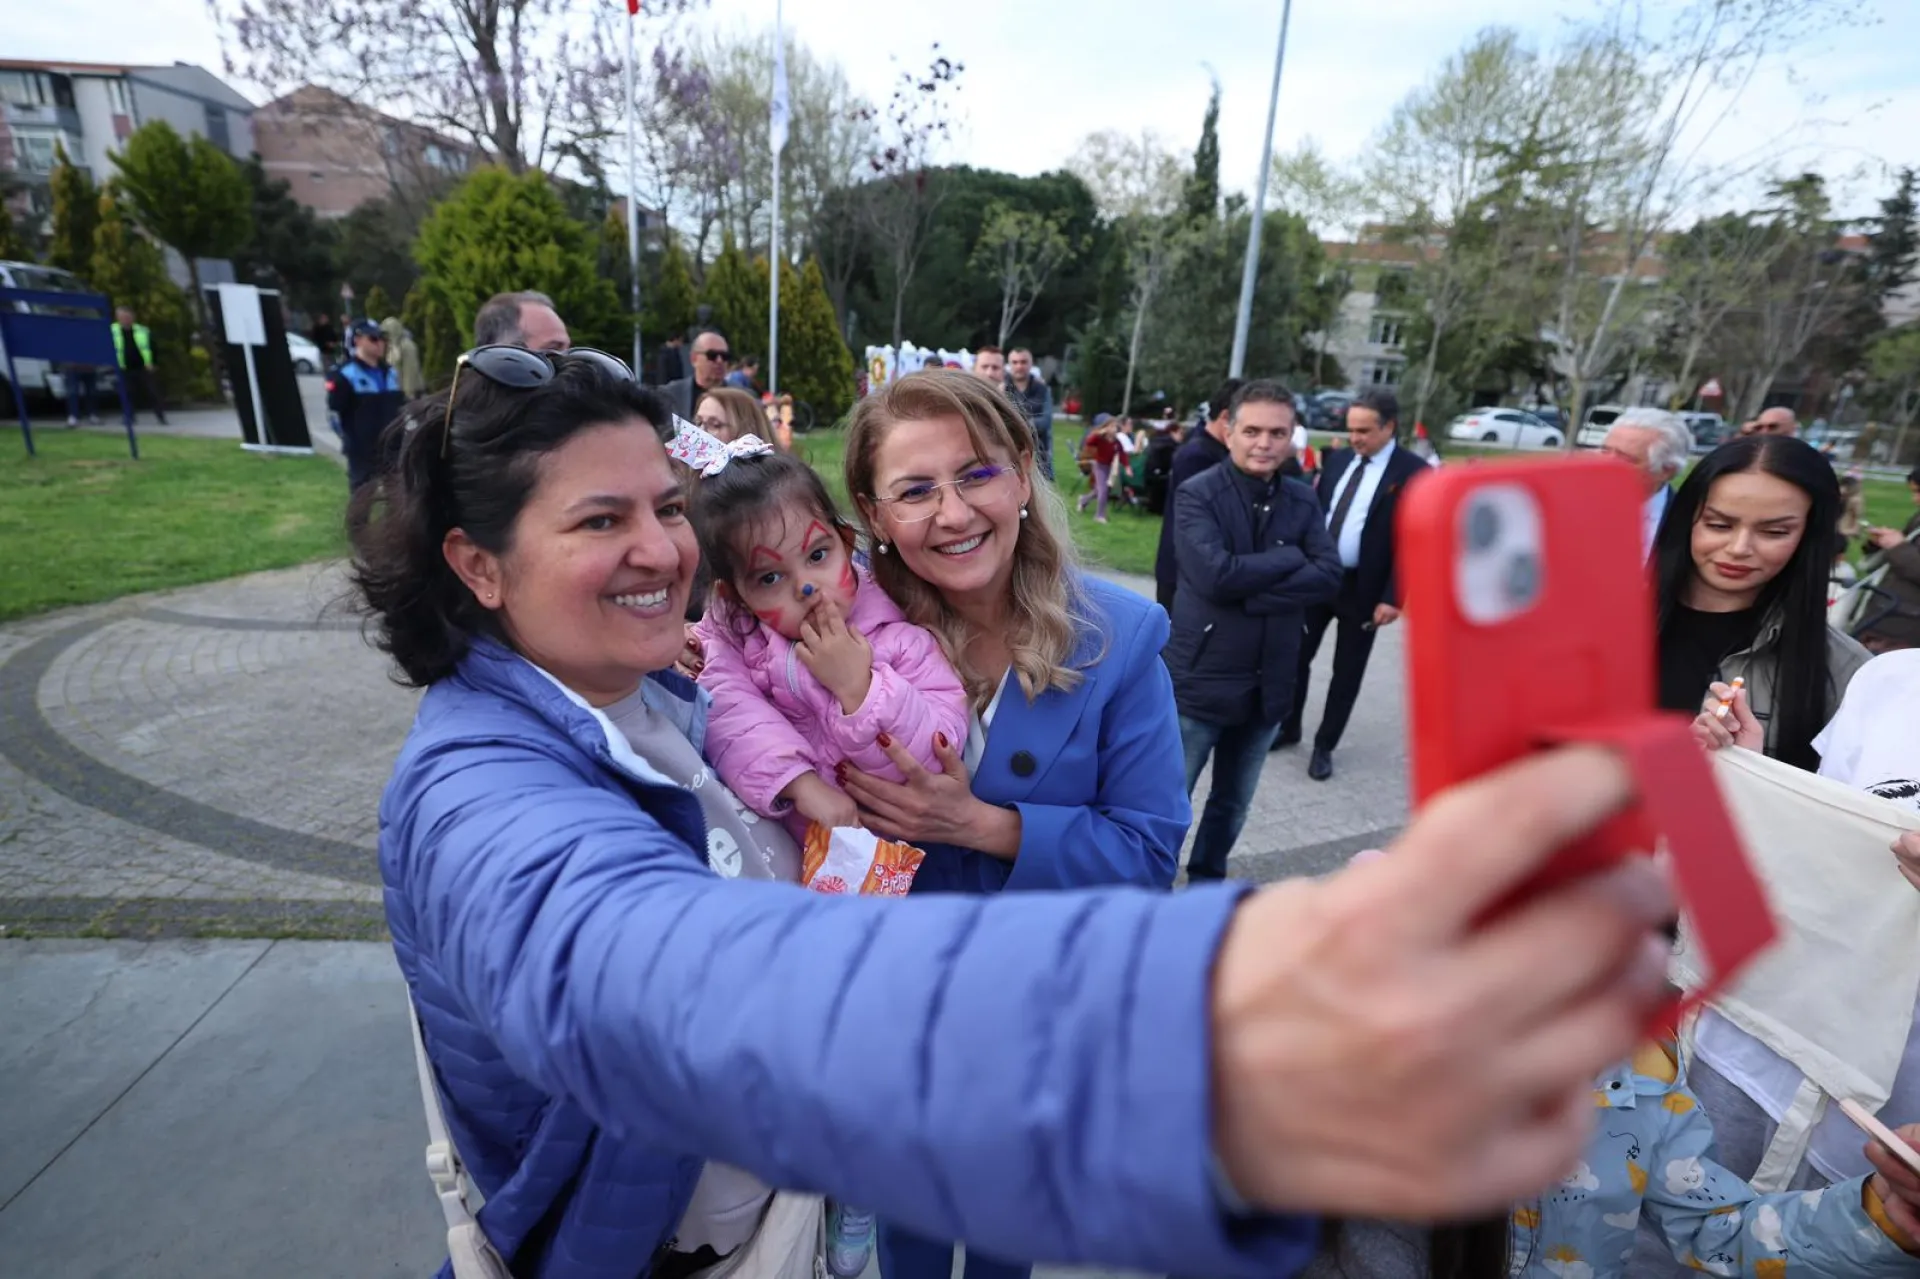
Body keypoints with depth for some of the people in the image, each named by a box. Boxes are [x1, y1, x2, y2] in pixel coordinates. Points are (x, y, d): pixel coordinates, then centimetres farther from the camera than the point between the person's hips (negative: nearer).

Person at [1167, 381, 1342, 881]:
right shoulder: (1197, 494, -12)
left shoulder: (1303, 501, 3)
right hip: (1200, 680, -5)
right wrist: (1290, 558, -12)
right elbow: (1215, 575, -24)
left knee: (1233, 804, 21)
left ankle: (1206, 884, 43)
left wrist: (1250, 591, -20)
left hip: (1268, 685, 5)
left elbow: (1329, 577, -9)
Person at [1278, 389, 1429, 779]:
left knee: (1346, 672, 8)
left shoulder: (1414, 473, -10)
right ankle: (1288, 728, 30)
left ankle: (1324, 745, 22)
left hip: (1363, 588, -4)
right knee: (1297, 656, 12)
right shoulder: (1337, 459, 5)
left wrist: (1393, 597, -16)